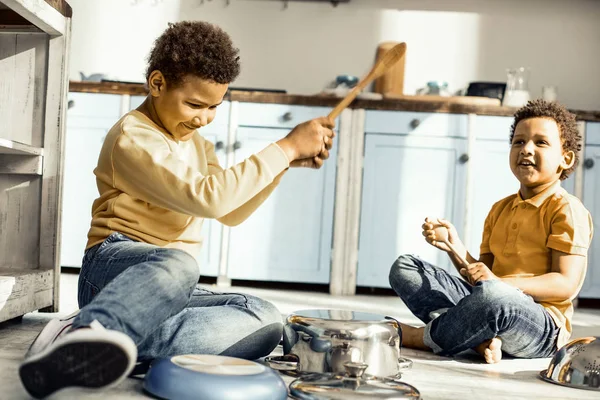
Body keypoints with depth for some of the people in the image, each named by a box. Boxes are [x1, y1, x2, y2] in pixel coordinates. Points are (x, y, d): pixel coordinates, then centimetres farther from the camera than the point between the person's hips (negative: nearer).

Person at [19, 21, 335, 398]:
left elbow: (231, 212, 17)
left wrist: (286, 162, 3)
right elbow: (206, 197, -24)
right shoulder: (133, 137, -11)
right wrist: (285, 148, -19)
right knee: (177, 263, -41)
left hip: (174, 285, 8)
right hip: (114, 267, -7)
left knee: (265, 320, -21)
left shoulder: (196, 142, 19)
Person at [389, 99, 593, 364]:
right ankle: (479, 338, -21)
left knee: (492, 294, -43)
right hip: (493, 304, 8)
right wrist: (455, 248, -2)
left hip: (541, 326, -7)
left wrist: (500, 283, -26)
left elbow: (566, 284, -14)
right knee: (403, 267, 0)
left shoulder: (567, 210, -3)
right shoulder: (500, 209, 20)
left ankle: (423, 338, -13)